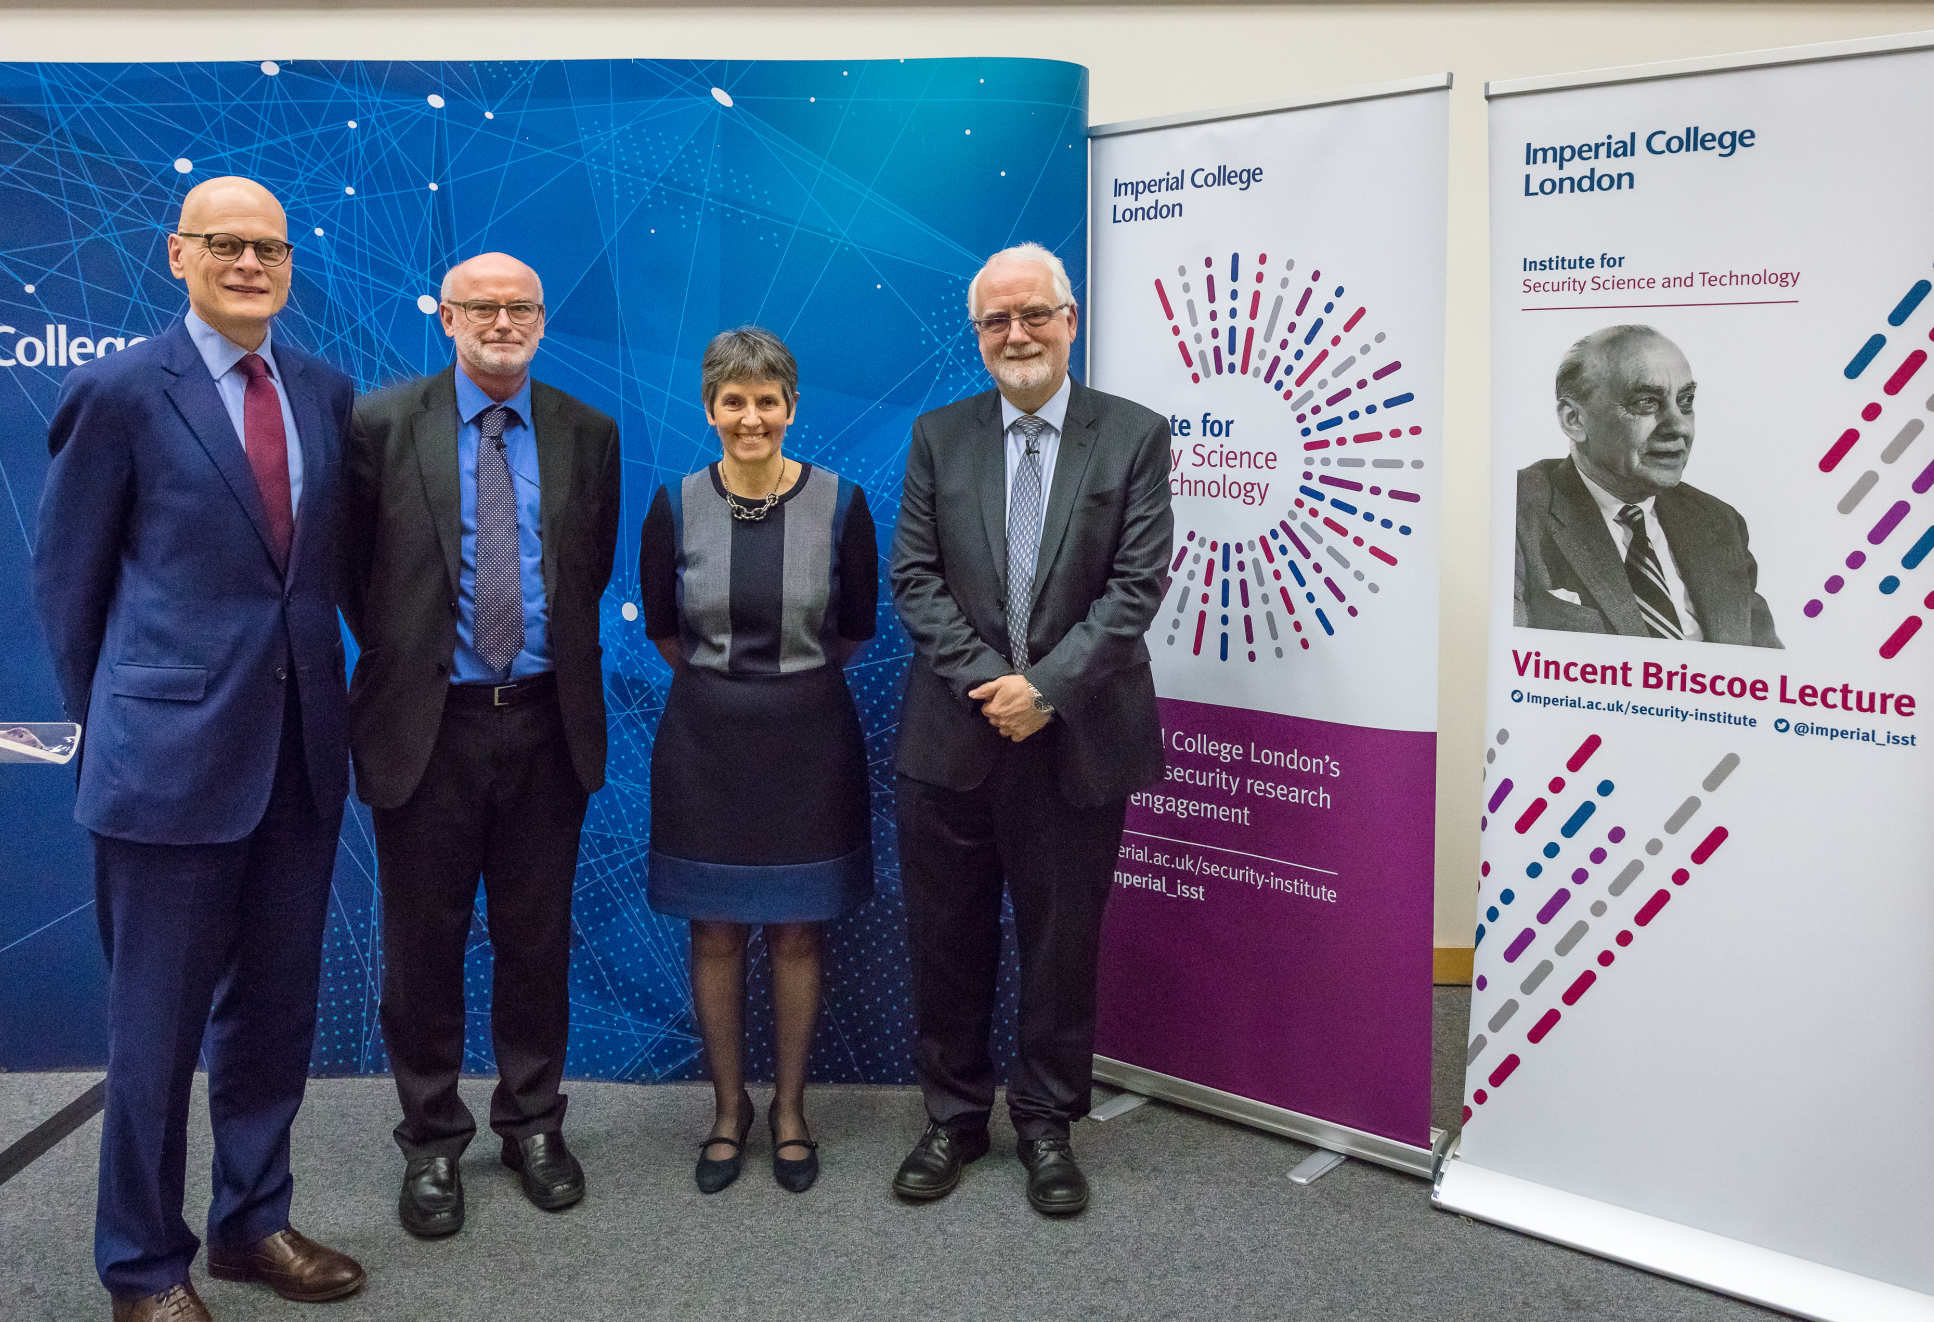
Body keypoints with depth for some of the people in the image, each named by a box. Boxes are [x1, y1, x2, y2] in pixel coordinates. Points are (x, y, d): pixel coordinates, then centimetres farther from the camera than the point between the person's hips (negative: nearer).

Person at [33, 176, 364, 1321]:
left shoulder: (328, 391, 7)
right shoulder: (119, 391, -6)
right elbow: (66, 576, 0)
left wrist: (323, 686, 9)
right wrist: (111, 719, 5)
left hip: (302, 748, 5)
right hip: (172, 753, -4)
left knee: (275, 1008, 16)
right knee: (159, 1022, 7)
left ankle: (253, 1224, 34)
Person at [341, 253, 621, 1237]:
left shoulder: (588, 435, 4)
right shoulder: (380, 423, -2)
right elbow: (349, 561, 5)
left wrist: (573, 666, 7)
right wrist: (395, 652, 5)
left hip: (547, 721, 2)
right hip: (426, 721, -1)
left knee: (538, 935, 12)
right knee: (424, 941, 8)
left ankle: (532, 1123, 29)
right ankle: (431, 1139, 25)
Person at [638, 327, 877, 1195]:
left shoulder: (839, 503, -6)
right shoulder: (677, 506, -3)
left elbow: (856, 628, 5)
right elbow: (661, 627, 9)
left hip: (808, 739, -1)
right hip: (705, 740, 1)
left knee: (796, 930, 8)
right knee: (716, 932, 8)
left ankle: (790, 1109, 25)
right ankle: (728, 1108, 25)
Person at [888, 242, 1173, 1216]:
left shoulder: (1134, 437, 0)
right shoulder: (938, 436, 6)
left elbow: (1137, 585, -8)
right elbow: (914, 577, 0)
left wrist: (1043, 687, -15)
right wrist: (989, 681, -12)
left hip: (1077, 741, -1)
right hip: (952, 737, 2)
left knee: (1062, 944, 10)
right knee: (946, 943, 11)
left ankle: (1047, 1124, 28)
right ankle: (953, 1117, 29)